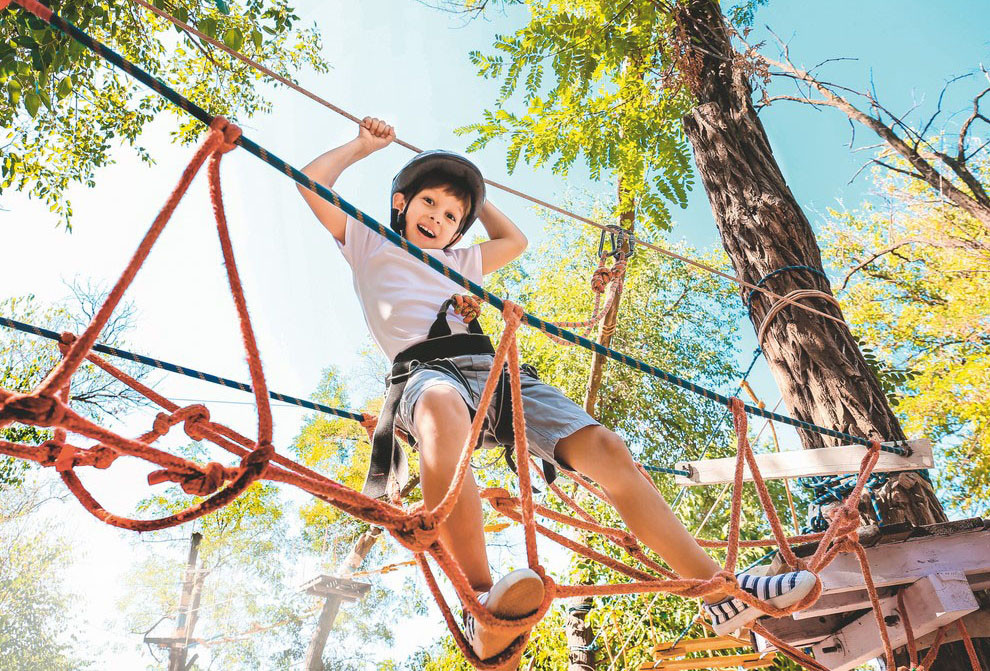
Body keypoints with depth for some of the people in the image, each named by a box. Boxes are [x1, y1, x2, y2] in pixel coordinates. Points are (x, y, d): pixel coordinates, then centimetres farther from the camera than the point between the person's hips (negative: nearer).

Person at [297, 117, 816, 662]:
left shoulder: (455, 262, 37)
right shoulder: (367, 242, 25)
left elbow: (514, 240, 49)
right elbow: (312, 181, 19)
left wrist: (473, 201, 49)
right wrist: (365, 144, 31)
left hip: (493, 368, 6)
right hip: (425, 369, -5)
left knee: (605, 449, -15)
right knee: (444, 409, -46)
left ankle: (722, 593, -13)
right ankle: (482, 609, -52)